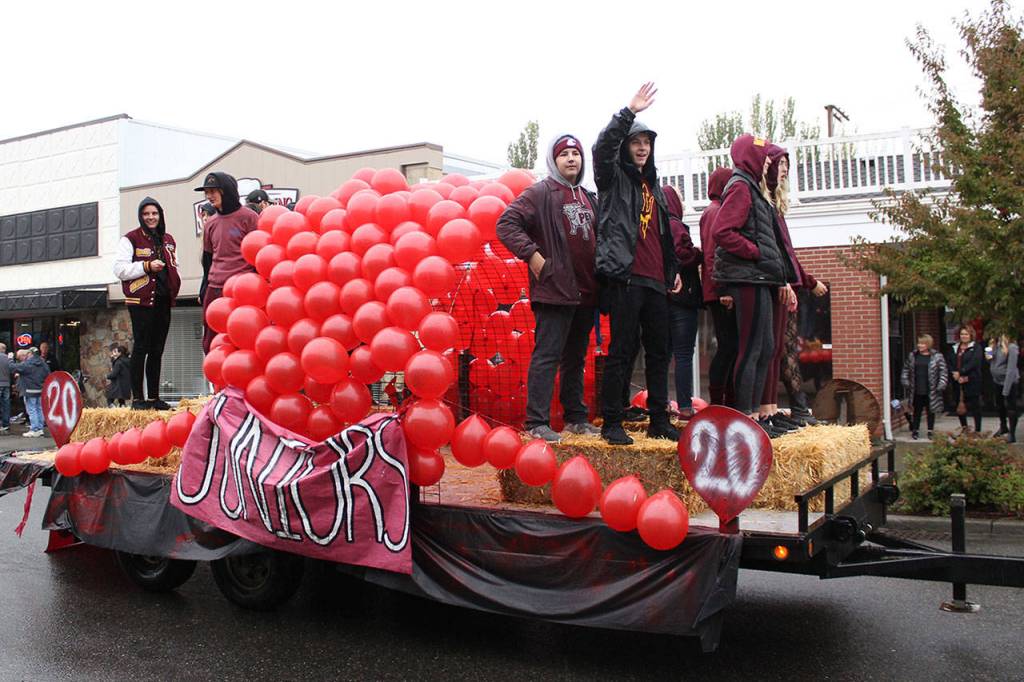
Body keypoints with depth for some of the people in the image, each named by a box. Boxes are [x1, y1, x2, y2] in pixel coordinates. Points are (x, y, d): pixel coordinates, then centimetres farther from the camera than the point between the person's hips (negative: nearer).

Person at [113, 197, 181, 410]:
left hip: (163, 300, 6)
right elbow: (120, 269, -7)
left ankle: (154, 397, 13)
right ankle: (137, 398, -4)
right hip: (141, 301, -6)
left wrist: (174, 287, 10)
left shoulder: (168, 241, 18)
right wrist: (147, 266, -15)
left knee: (157, 350, 8)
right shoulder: (130, 239, -1)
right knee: (141, 348, -7)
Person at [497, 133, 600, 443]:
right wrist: (532, 255, -18)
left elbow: (596, 238, 28)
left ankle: (576, 418, 23)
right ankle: (537, 422, -5)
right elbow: (506, 223, -12)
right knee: (547, 356, -8)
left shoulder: (589, 199, 19)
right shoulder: (541, 192, -4)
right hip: (554, 290, -7)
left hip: (586, 292, 8)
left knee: (576, 357, 14)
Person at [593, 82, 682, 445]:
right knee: (621, 352, -6)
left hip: (656, 280, 7)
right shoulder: (614, 178, 4)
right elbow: (602, 147, -17)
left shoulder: (653, 185, 24)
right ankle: (611, 423, 0)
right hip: (625, 276, -7)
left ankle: (659, 420, 17)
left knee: (659, 352, 9)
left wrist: (673, 269, 25)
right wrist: (629, 112, -23)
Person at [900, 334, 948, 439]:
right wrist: (906, 383, 5)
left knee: (930, 411, 8)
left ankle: (931, 431, 19)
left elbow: (943, 372, -4)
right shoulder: (912, 356, 5)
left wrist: (941, 386, -12)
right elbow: (906, 370, 13)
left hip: (931, 391, -2)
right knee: (917, 411, 8)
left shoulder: (937, 357, -4)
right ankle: (915, 430, 17)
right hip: (916, 391, 2)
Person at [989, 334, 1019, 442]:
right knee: (1000, 406, 21)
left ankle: (1012, 434, 8)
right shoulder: (997, 346, 3)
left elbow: (1011, 369, -21)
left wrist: (1006, 389, -22)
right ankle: (1003, 427, 41)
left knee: (1010, 407, -1)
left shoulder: (1011, 348, -19)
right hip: (998, 381, 8)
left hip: (1009, 381, -8)